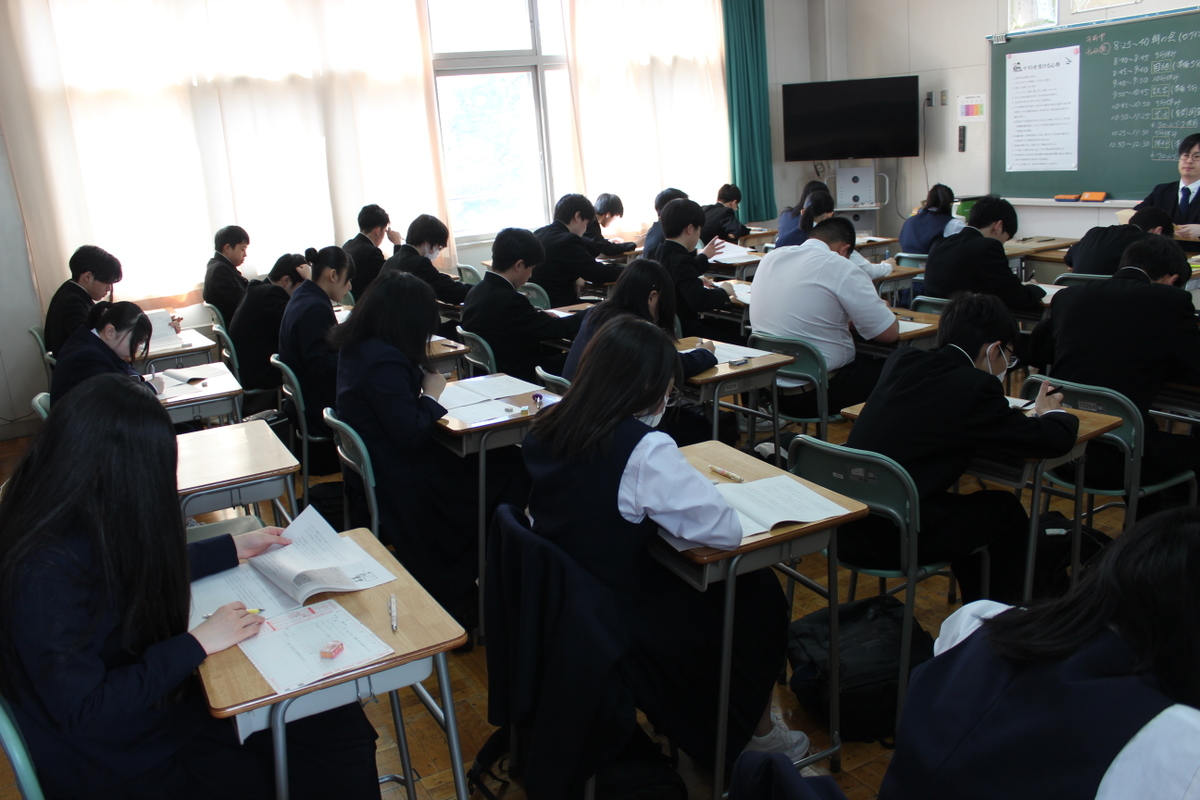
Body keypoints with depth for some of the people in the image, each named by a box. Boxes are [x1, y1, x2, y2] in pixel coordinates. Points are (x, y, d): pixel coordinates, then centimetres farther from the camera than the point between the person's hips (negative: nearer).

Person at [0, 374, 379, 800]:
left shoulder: (87, 525, -4)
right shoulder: (45, 573, -30)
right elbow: (84, 714, -26)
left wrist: (234, 548, 17)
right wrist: (196, 644, -23)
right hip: (115, 764, -7)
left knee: (343, 726, -3)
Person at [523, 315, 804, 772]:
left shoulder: (545, 429, -5)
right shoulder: (644, 450, -27)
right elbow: (726, 532, -22)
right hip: (620, 629, -7)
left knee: (690, 583, 28)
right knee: (759, 594, 16)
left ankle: (684, 720, 43)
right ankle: (750, 733, 38)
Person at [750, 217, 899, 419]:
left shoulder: (771, 257, 5)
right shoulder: (842, 268, -14)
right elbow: (889, 333, -10)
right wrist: (881, 308, 11)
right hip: (817, 394, -7)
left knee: (866, 361, 27)